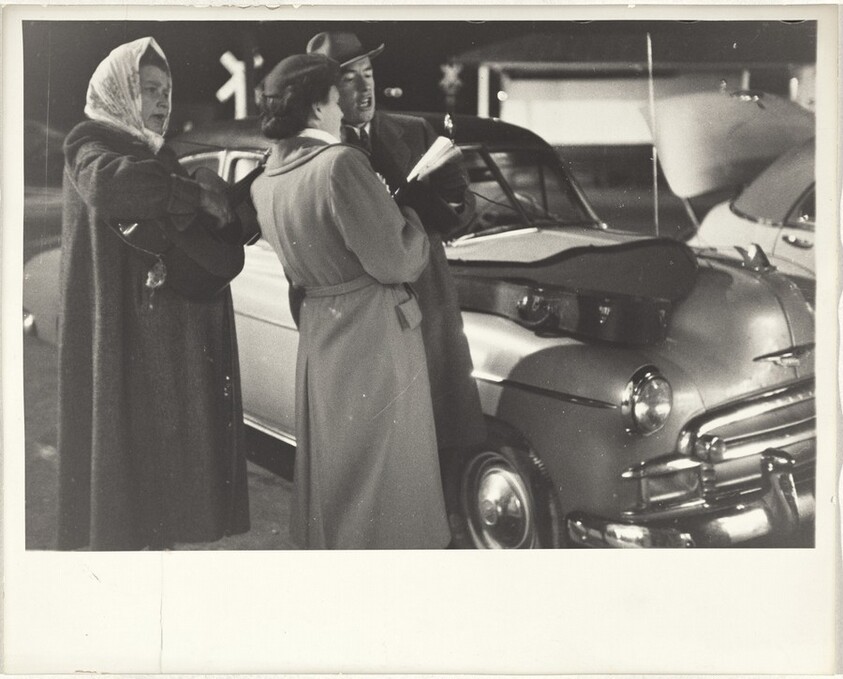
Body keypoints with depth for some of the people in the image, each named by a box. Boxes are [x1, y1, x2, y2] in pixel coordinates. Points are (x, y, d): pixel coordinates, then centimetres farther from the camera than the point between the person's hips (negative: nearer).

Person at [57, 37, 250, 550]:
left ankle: (155, 543, 12)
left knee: (162, 445, 6)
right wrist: (195, 194, -21)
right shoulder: (92, 142, -3)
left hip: (174, 337, 8)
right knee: (129, 444, -7)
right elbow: (107, 184, -29)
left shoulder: (157, 157, 23)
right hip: (127, 335, -8)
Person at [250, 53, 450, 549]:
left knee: (332, 467, 21)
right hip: (375, 333, -8)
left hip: (317, 332, 8)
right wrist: (410, 219, 0)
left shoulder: (266, 182, 3)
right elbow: (394, 262, -19)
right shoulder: (340, 163, -21)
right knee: (386, 473, 3)